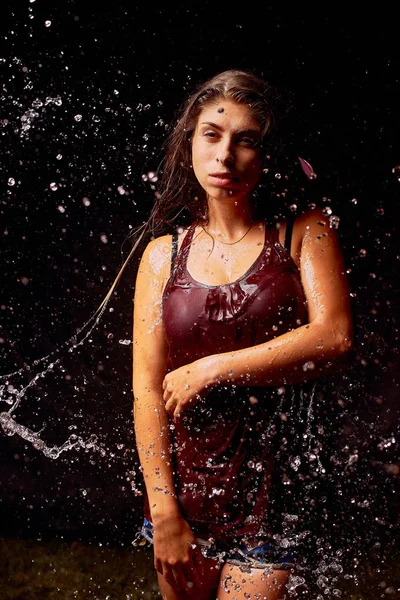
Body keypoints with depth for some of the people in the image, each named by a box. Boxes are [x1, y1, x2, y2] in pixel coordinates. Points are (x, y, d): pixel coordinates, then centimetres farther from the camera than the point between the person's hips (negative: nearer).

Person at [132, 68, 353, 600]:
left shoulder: (304, 232, 0)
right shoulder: (163, 255, 4)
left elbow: (335, 337, -15)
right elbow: (146, 387, 0)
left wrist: (212, 368, -12)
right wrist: (164, 514, -5)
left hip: (271, 497, -2)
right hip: (184, 491, 3)